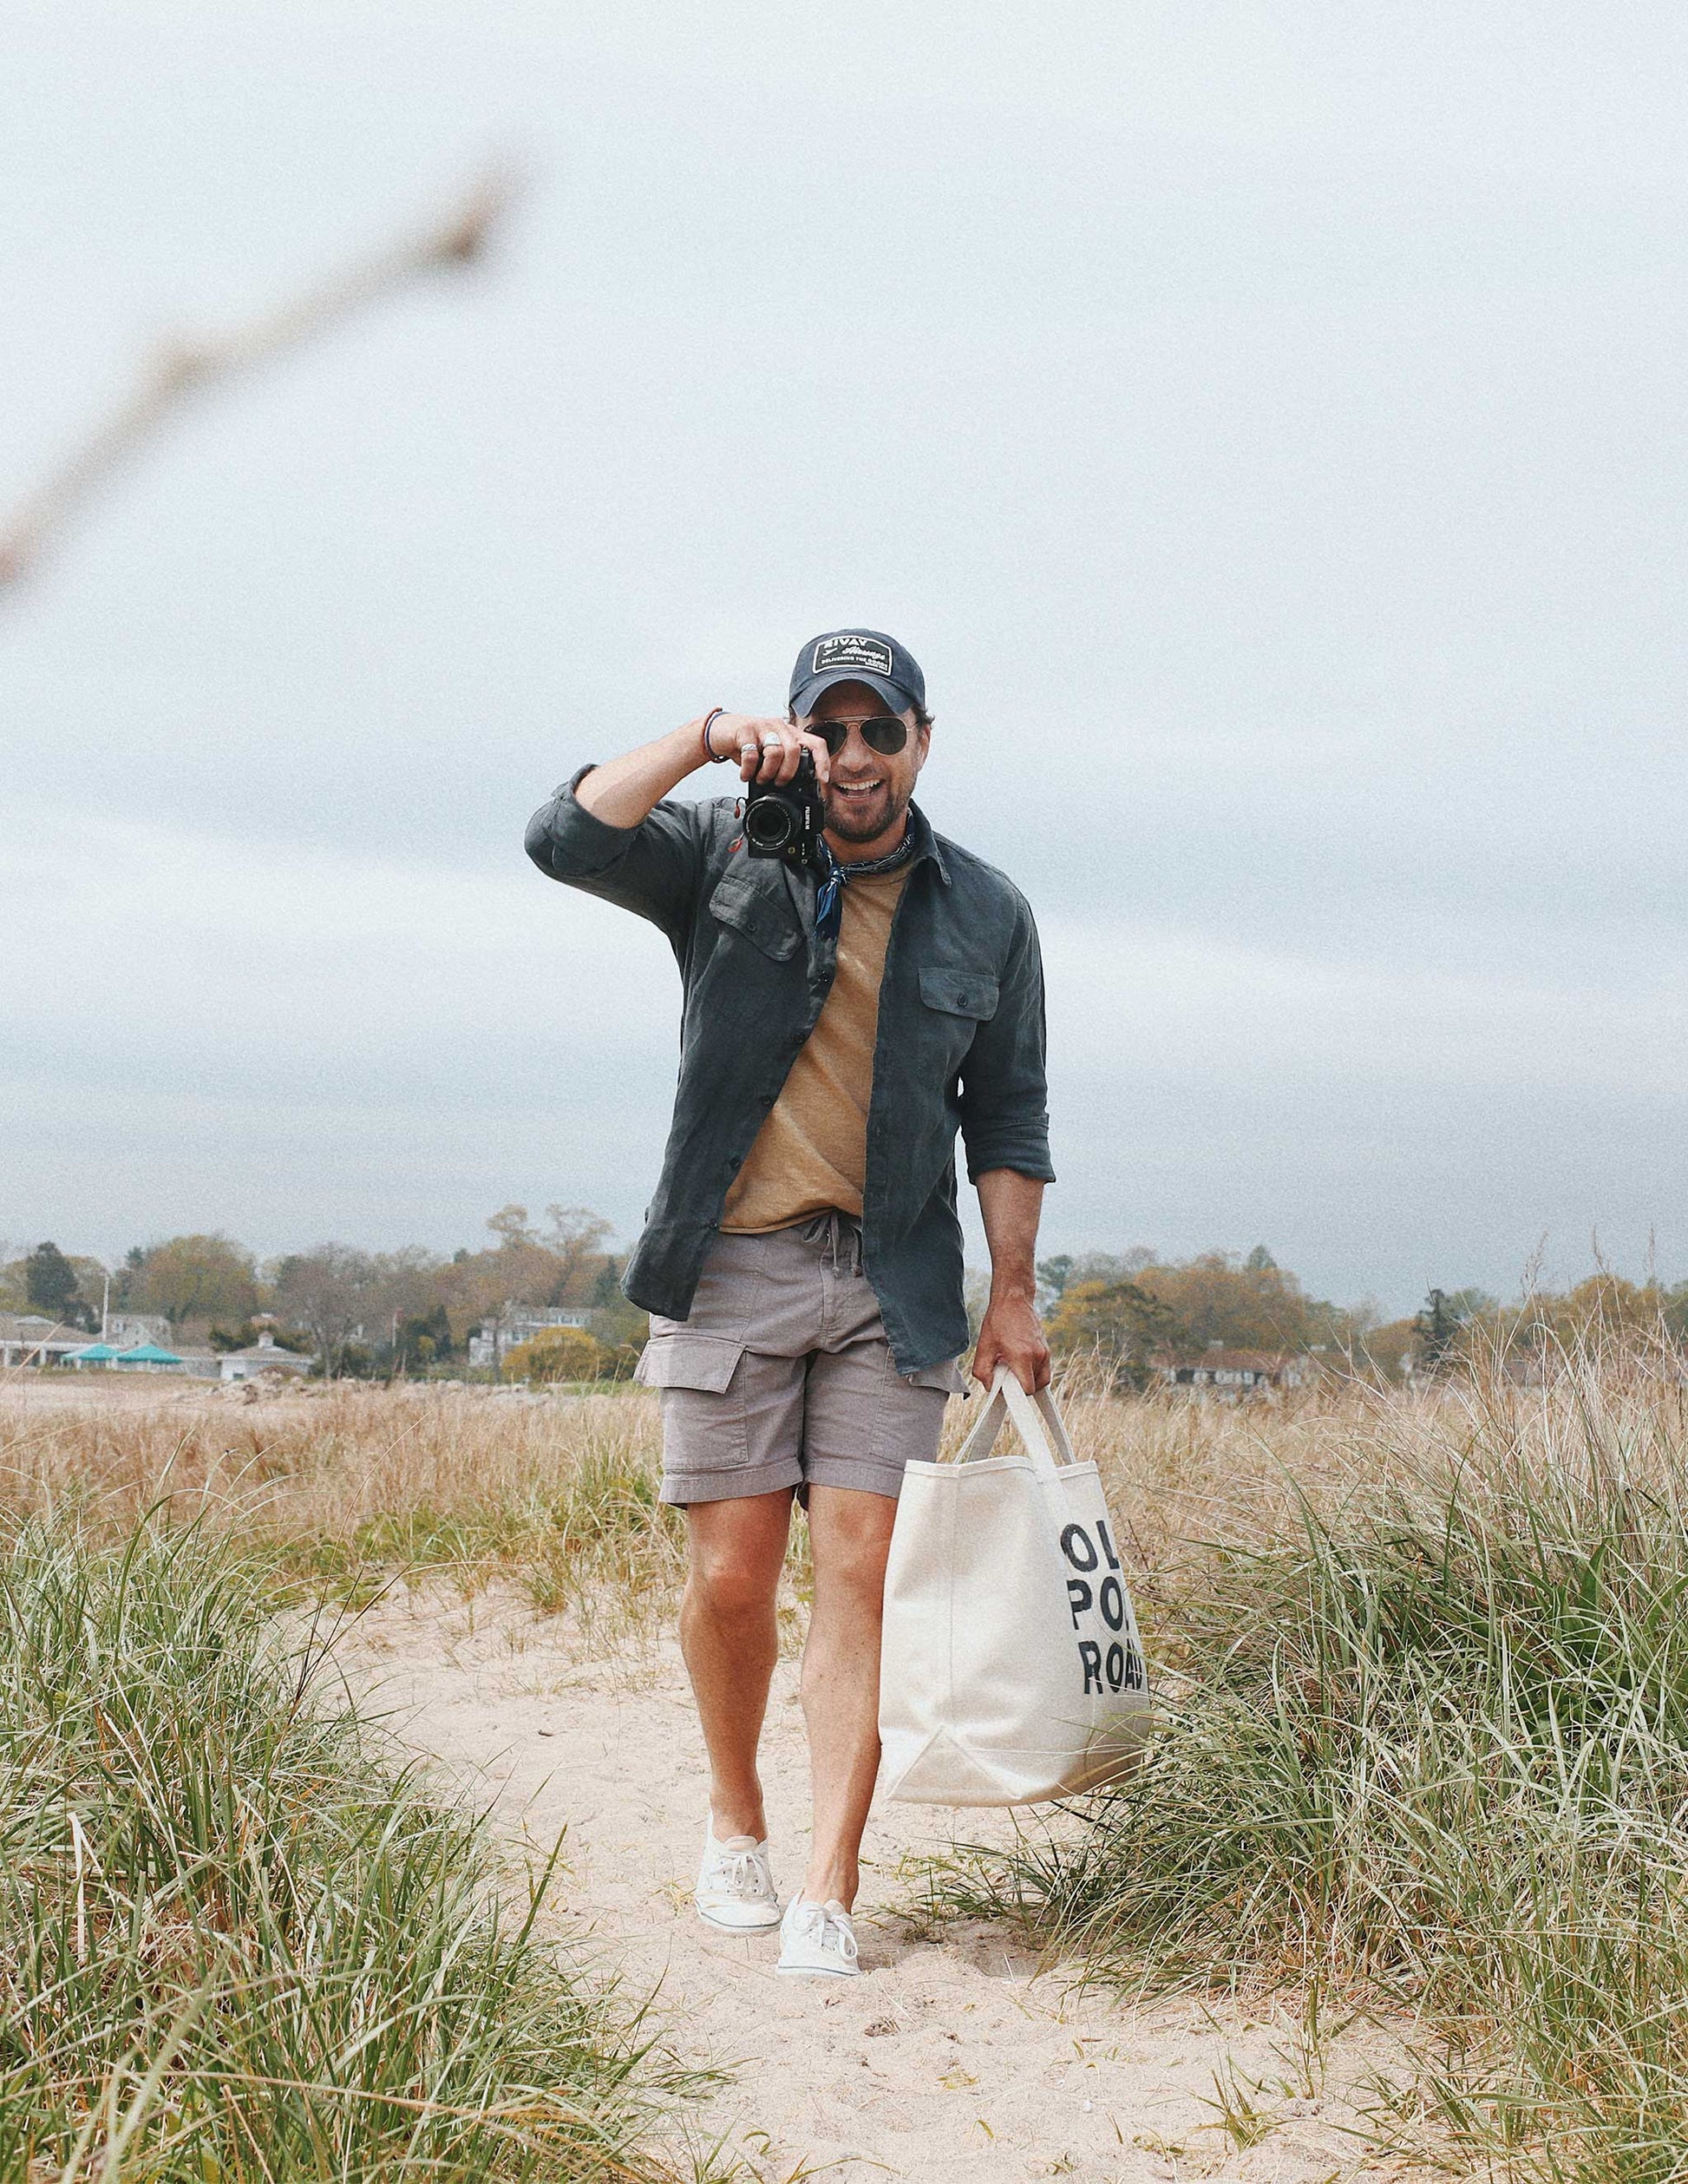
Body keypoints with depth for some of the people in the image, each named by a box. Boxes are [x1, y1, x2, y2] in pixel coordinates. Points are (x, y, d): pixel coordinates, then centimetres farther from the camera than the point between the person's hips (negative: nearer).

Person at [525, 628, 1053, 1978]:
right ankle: (735, 1820, 26)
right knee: (731, 1578, 1)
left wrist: (1014, 1291, 7)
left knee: (860, 1574, -6)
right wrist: (707, 738, -19)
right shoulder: (726, 858, 4)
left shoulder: (985, 915, 8)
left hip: (894, 1284, 1)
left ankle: (830, 1890, -3)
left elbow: (1008, 1116, 12)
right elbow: (565, 841, -12)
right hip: (732, 1268, -1)